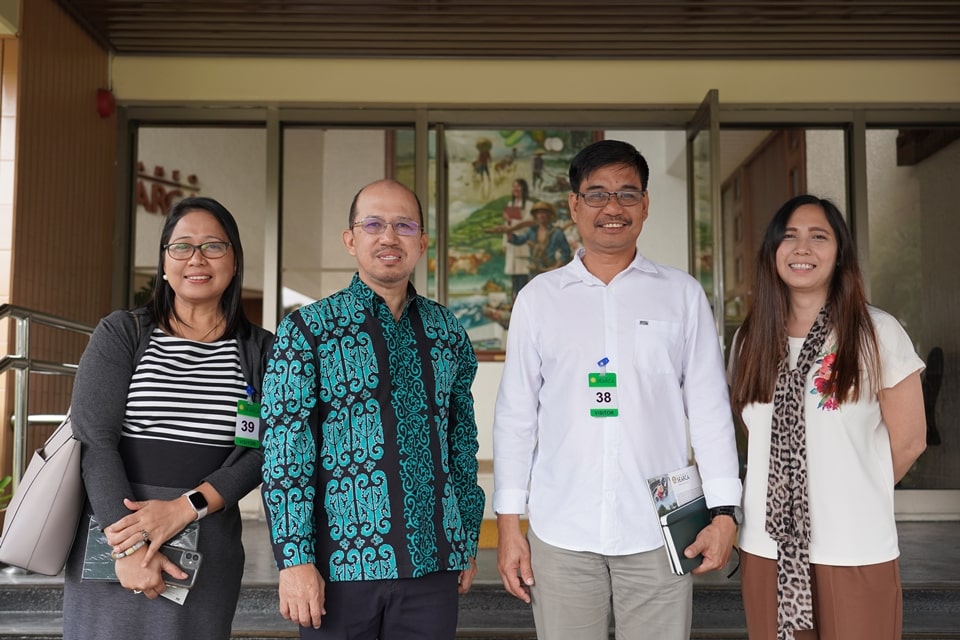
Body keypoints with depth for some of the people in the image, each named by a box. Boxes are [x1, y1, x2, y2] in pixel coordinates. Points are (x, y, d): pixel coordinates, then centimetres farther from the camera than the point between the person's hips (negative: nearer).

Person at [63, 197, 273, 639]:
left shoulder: (260, 350, 5)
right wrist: (127, 546, -16)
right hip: (113, 538, -1)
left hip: (209, 549, 1)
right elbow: (93, 439, -6)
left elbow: (263, 449, -2)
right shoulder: (121, 333, 1)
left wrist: (186, 507, -16)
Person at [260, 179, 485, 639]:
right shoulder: (306, 328, -1)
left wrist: (468, 542, 13)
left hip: (433, 563, 3)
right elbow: (284, 450, -7)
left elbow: (464, 445, 14)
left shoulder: (449, 332, 10)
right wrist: (294, 559, -13)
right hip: (341, 562, -3)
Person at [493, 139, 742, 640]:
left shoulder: (682, 295, 5)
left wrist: (723, 513, 0)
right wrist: (508, 523, 4)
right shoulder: (539, 297, 6)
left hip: (658, 533, 0)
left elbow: (709, 409, 5)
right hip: (561, 534, 1)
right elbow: (515, 414, 6)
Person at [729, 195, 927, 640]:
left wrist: (855, 496, 7)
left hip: (857, 549, -3)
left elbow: (908, 440, 0)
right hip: (767, 546, 3)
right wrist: (780, 493, 6)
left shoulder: (878, 333, -5)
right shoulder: (750, 339, 6)